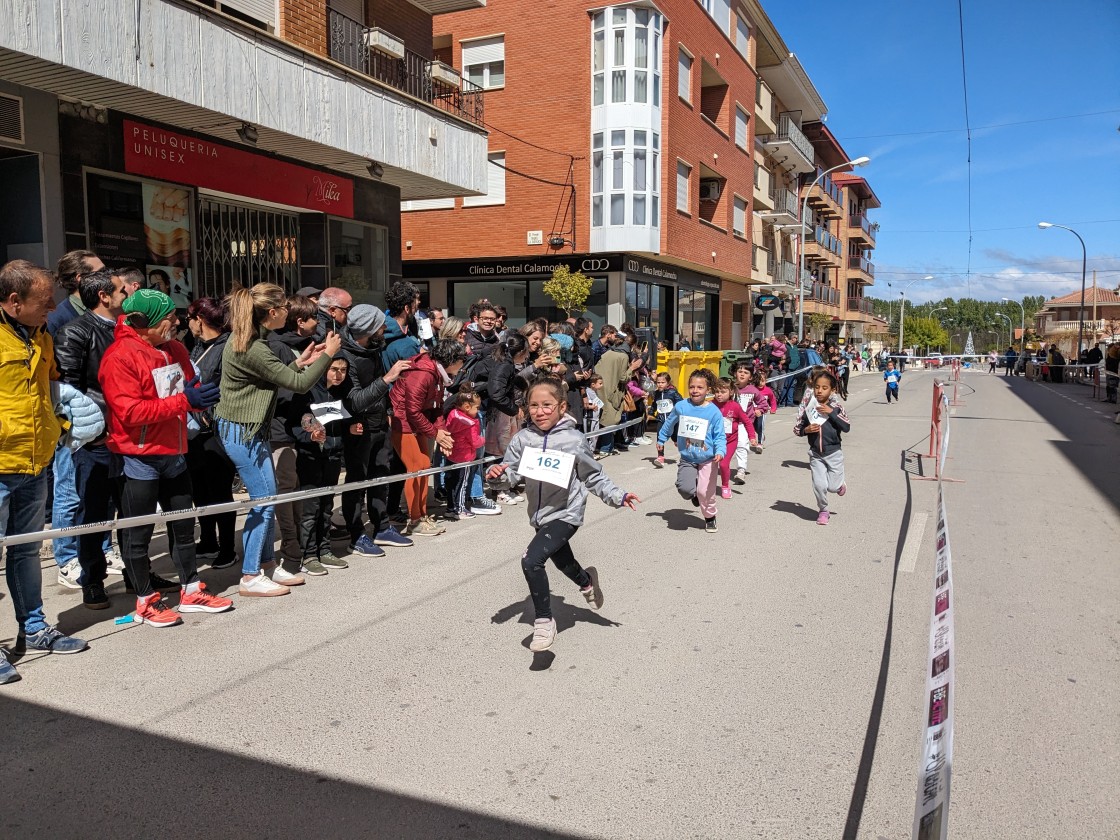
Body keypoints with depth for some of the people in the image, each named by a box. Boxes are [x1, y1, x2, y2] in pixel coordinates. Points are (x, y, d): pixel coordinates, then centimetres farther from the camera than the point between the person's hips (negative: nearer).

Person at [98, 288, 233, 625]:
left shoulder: (174, 348, 8)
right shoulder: (120, 357, -15)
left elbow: (190, 389, 18)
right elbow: (130, 411, -22)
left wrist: (201, 396, -6)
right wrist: (183, 401, -25)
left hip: (174, 452, 8)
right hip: (140, 457, -8)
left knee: (184, 524, 15)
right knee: (139, 533, 5)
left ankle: (191, 591, 28)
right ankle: (146, 601, 18)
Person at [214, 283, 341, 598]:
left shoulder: (249, 339, 8)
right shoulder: (253, 349, -23)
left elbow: (276, 376, 14)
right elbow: (299, 384, -19)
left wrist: (300, 362, 7)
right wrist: (328, 354, -9)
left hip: (249, 429, 10)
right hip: (242, 432, -10)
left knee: (267, 497, 15)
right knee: (264, 500, -3)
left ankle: (267, 564, 26)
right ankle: (250, 578, 7)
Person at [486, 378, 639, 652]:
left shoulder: (574, 439, -14)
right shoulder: (523, 439, -6)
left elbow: (593, 476, -4)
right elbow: (511, 472, -6)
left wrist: (617, 496, -12)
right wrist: (497, 474, -27)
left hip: (566, 514, -5)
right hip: (540, 515, 6)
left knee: (531, 560, -23)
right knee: (564, 562, 28)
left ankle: (544, 621, -5)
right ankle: (587, 581, 63)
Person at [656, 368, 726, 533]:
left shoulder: (714, 411, -10)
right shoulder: (681, 406, -3)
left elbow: (720, 436, -7)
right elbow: (669, 424, 16)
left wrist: (720, 452, -25)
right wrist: (661, 440, 25)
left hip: (708, 460, -2)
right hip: (687, 459, 2)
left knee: (705, 492, 0)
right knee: (685, 489, -16)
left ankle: (710, 518, 29)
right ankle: (694, 494, 22)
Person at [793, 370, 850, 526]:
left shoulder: (836, 407, -7)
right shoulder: (807, 407, -4)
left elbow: (847, 427, -15)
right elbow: (796, 428, 3)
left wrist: (832, 413, -21)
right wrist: (806, 430, -18)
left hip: (833, 453, -1)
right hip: (815, 454, 1)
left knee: (833, 487, 3)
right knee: (819, 485, -1)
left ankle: (840, 485, 40)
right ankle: (823, 511, 24)